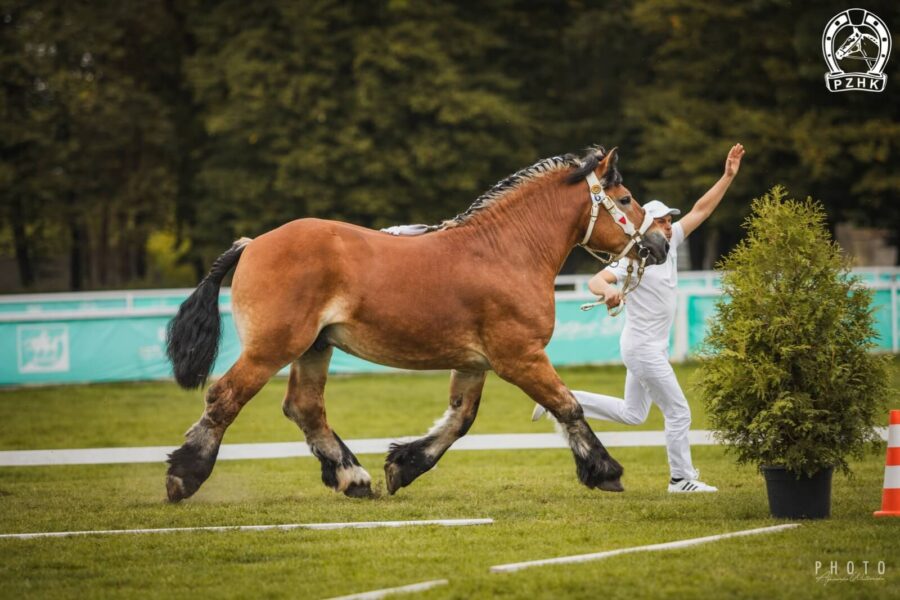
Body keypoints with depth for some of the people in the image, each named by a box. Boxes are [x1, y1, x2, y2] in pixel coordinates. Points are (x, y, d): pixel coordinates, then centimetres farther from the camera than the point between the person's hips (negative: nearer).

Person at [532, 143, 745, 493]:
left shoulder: (670, 243, 4)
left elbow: (701, 211, 7)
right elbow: (595, 281, -28)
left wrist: (728, 176, -1)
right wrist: (608, 291, -52)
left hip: (653, 348, 9)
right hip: (643, 348, -9)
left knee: (631, 414, 18)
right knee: (678, 412, -4)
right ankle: (681, 479, 7)